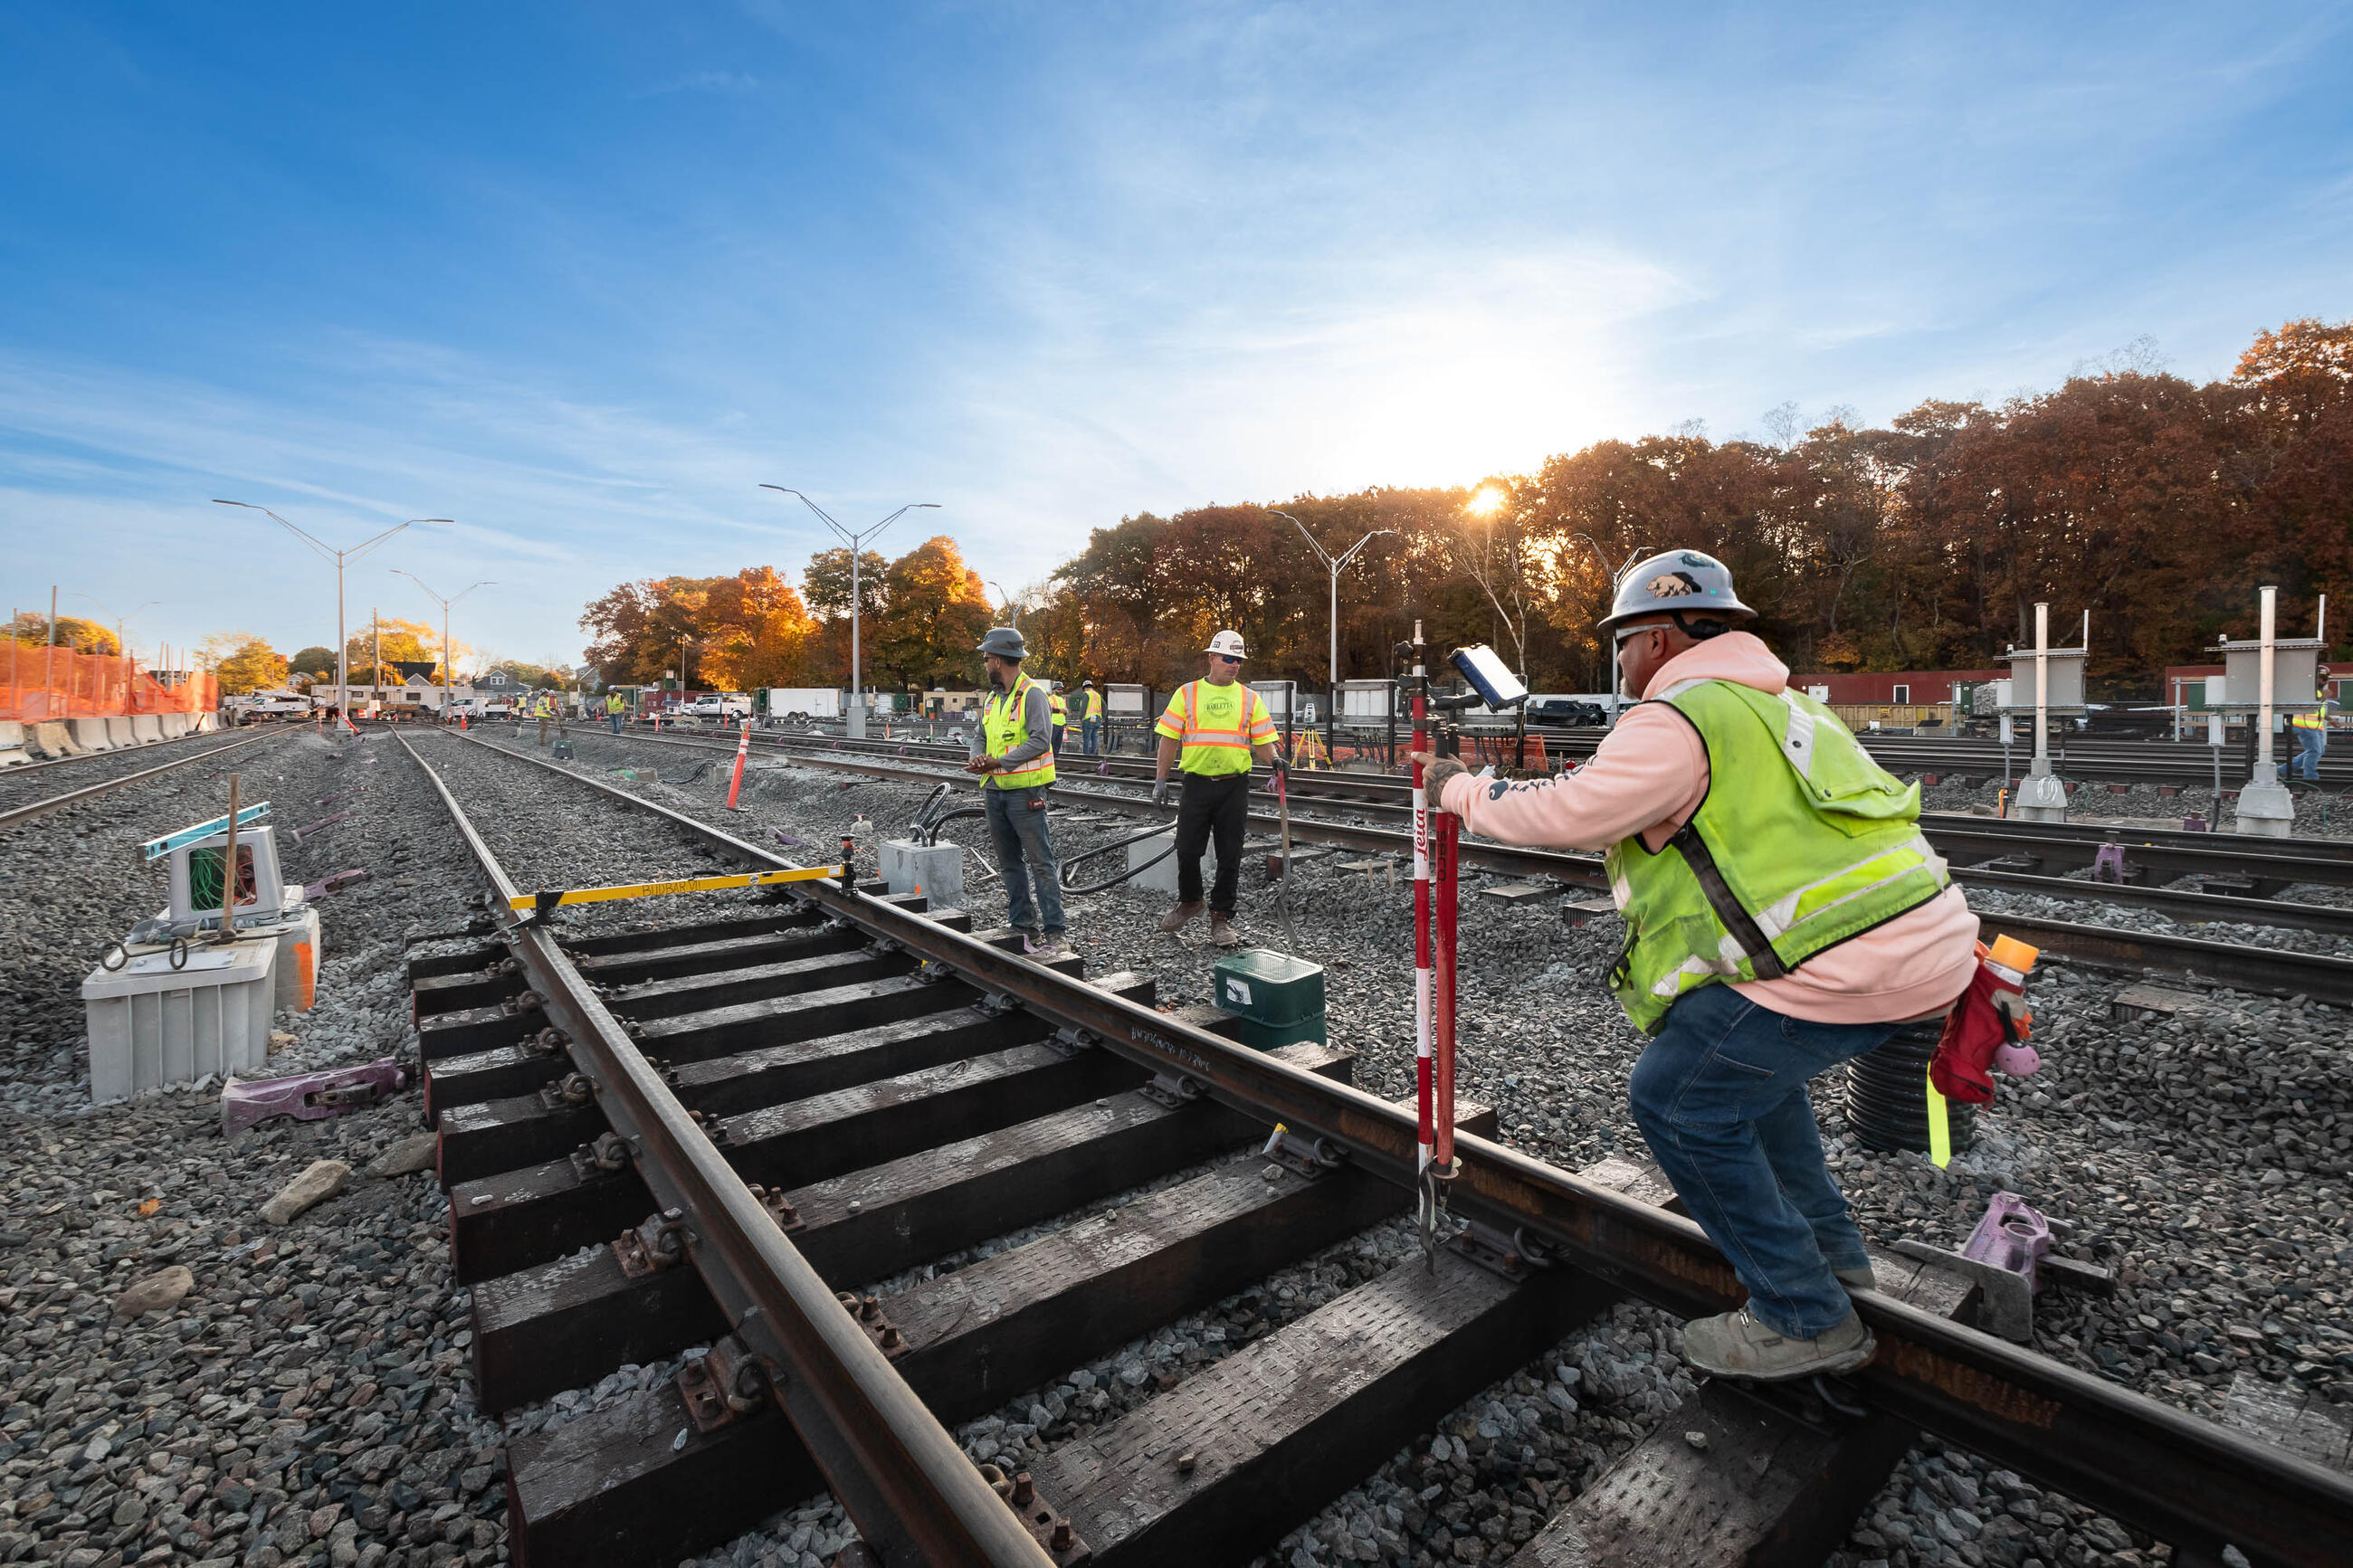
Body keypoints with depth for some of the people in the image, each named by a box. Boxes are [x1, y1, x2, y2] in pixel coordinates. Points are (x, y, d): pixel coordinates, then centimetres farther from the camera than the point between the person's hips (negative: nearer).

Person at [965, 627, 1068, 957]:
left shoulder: (1033, 694, -10)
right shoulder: (991, 698, 16)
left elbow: (1040, 741, -19)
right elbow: (983, 738, 23)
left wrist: (998, 762, -19)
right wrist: (979, 759, -1)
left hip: (1024, 792, -8)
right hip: (995, 791, 9)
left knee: (1040, 862, -8)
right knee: (1009, 862, 13)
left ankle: (1055, 933, -6)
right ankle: (1022, 924, 22)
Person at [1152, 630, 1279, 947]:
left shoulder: (1250, 698, 8)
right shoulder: (1187, 694, 5)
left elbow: (1262, 741, 6)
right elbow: (1169, 739, 5)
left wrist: (1273, 759, -16)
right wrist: (1161, 779, 0)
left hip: (1234, 787, 1)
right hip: (1197, 784, -1)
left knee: (1230, 856, 4)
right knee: (1187, 850, 3)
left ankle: (1221, 918, 17)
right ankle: (1189, 902, 30)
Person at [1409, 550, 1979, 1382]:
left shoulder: (1677, 719, -12)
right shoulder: (1770, 699, 21)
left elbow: (1561, 813, -10)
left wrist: (1458, 789, 6)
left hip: (1848, 959, -11)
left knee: (1677, 1096, -1)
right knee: (1743, 1057, 28)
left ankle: (1805, 1319, 11)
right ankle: (1828, 1249, 37)